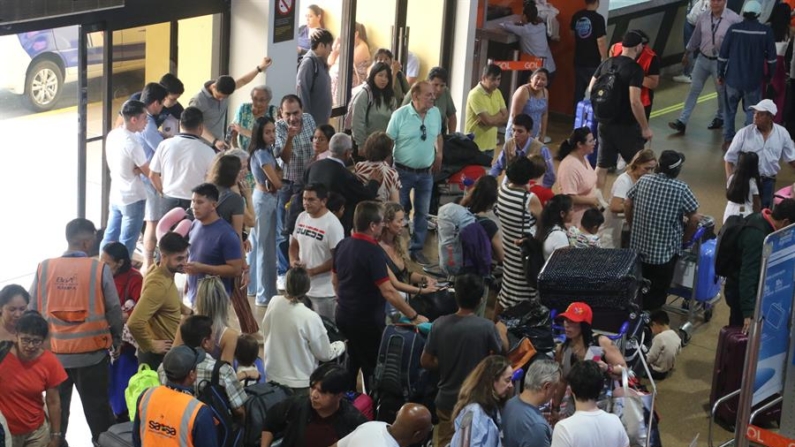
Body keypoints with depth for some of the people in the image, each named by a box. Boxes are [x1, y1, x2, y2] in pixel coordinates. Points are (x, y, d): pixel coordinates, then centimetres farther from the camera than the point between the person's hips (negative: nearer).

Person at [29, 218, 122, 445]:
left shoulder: (43, 268, -4)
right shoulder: (100, 269, -10)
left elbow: (32, 310, 1)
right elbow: (114, 309, -4)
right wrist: (117, 339, 13)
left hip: (54, 351, 2)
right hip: (92, 352, -2)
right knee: (97, 406, 11)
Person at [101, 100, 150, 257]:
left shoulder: (112, 135, -1)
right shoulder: (132, 144, -24)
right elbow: (149, 172, -16)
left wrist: (136, 169, -2)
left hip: (115, 195, 8)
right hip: (133, 199, -8)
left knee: (110, 237, 17)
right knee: (126, 244, 4)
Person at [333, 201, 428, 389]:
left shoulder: (342, 245, 1)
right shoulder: (373, 252, -23)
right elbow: (388, 292, -27)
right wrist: (415, 317, -22)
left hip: (343, 315, 8)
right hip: (366, 319, -8)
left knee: (352, 362, 25)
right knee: (373, 367, 7)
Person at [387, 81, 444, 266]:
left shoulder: (435, 113, -1)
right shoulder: (400, 114, -15)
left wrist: (439, 155, 9)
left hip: (426, 173, 4)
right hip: (403, 172, -4)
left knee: (422, 213, 12)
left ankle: (416, 249, 25)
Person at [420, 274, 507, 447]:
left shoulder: (440, 324, -12)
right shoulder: (486, 327, -19)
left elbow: (426, 362, -3)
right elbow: (502, 351, 1)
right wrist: (502, 332, 21)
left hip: (447, 400, 3)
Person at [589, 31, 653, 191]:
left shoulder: (606, 64, 4)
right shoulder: (635, 69, -17)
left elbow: (591, 89, 11)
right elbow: (635, 101, -24)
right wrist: (645, 128, -16)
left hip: (605, 123, 6)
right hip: (626, 126, -6)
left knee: (602, 165, 10)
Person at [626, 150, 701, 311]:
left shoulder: (643, 181, 0)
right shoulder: (681, 188, -12)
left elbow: (627, 205, 7)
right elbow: (694, 219, -10)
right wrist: (684, 239, 6)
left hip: (638, 247, 4)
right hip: (664, 252, -4)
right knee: (656, 294, 8)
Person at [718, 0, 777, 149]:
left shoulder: (734, 29, -8)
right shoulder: (766, 31, -9)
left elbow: (723, 54, -5)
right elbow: (771, 56, -3)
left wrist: (720, 73, 7)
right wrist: (769, 75, 11)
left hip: (733, 78, 1)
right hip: (753, 80, -1)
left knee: (730, 110, 16)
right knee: (751, 111, 11)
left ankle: (728, 140, 19)